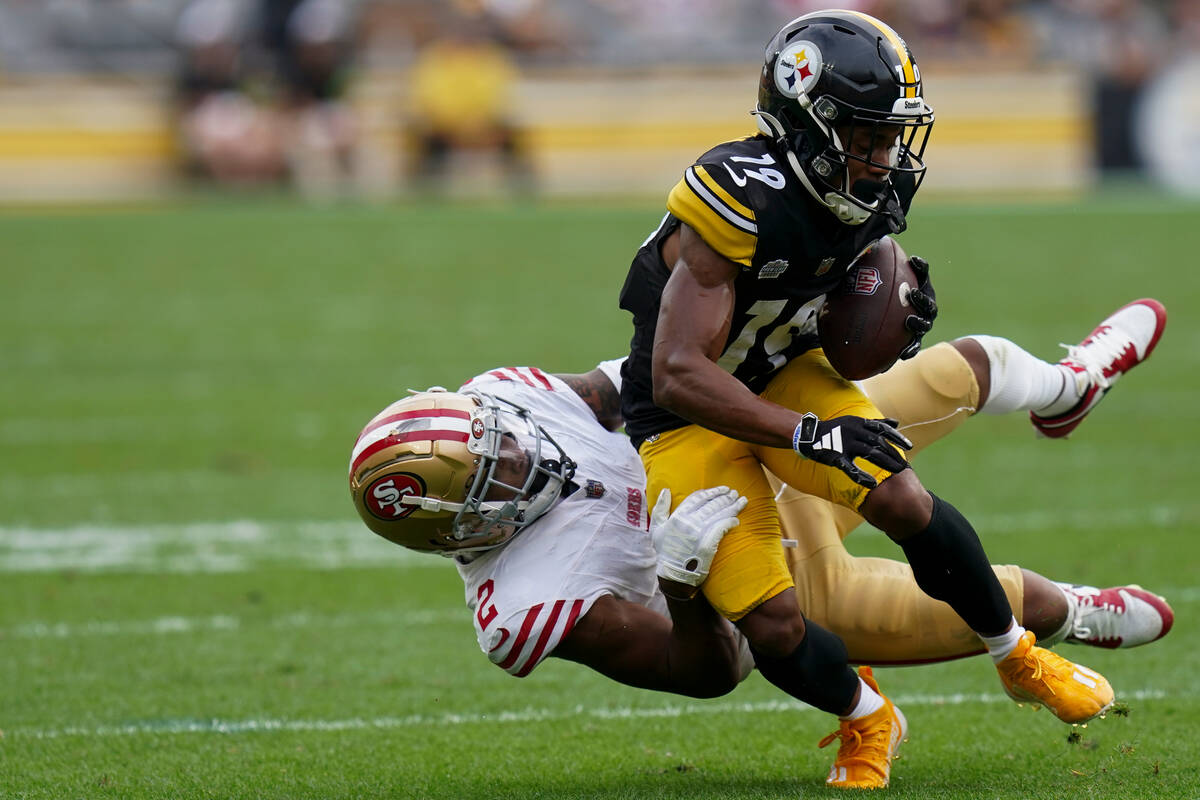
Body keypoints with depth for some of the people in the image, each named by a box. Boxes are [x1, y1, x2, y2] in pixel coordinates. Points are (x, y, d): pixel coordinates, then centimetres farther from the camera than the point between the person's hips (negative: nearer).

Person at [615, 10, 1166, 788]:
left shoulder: (871, 197, -9)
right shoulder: (742, 204, -33)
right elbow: (678, 377, -34)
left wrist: (897, 312, -13)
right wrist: (809, 435, -39)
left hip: (786, 371, 5)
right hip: (694, 413, -5)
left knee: (903, 502, -17)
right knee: (772, 624, -14)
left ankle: (1020, 658, 6)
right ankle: (865, 721, 17)